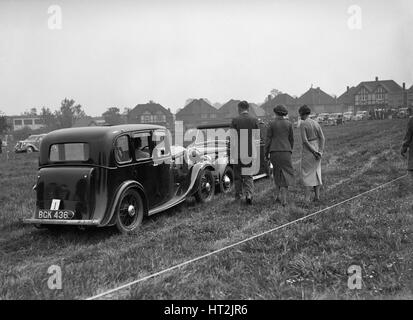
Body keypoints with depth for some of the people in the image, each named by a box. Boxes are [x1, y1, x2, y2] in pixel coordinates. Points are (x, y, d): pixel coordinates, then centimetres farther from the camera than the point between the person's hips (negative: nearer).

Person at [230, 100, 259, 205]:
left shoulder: (235, 121, -6)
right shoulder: (254, 120, 0)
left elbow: (233, 140, -7)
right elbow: (256, 137, 6)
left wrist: (232, 156, -4)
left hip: (238, 153, -1)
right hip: (250, 152, 1)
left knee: (237, 174, 14)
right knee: (248, 174, 10)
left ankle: (238, 195, 22)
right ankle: (249, 194, -7)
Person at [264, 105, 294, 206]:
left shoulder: (272, 123, -1)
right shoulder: (288, 123, 2)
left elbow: (268, 139, -2)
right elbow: (291, 139, 7)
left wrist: (266, 154, 4)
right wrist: (290, 151, 20)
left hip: (274, 151, 1)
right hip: (285, 151, -1)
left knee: (277, 172, 20)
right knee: (286, 174, 1)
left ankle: (277, 195, 17)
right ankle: (284, 199, -10)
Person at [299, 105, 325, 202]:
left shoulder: (303, 124, -13)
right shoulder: (316, 123, 6)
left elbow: (304, 140, -21)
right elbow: (322, 138, -1)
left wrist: (314, 152, -17)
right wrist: (320, 152, -9)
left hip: (308, 151, -6)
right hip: (317, 149, 6)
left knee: (307, 175, -1)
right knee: (316, 173, 15)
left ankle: (307, 199, -5)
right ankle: (317, 196, 14)